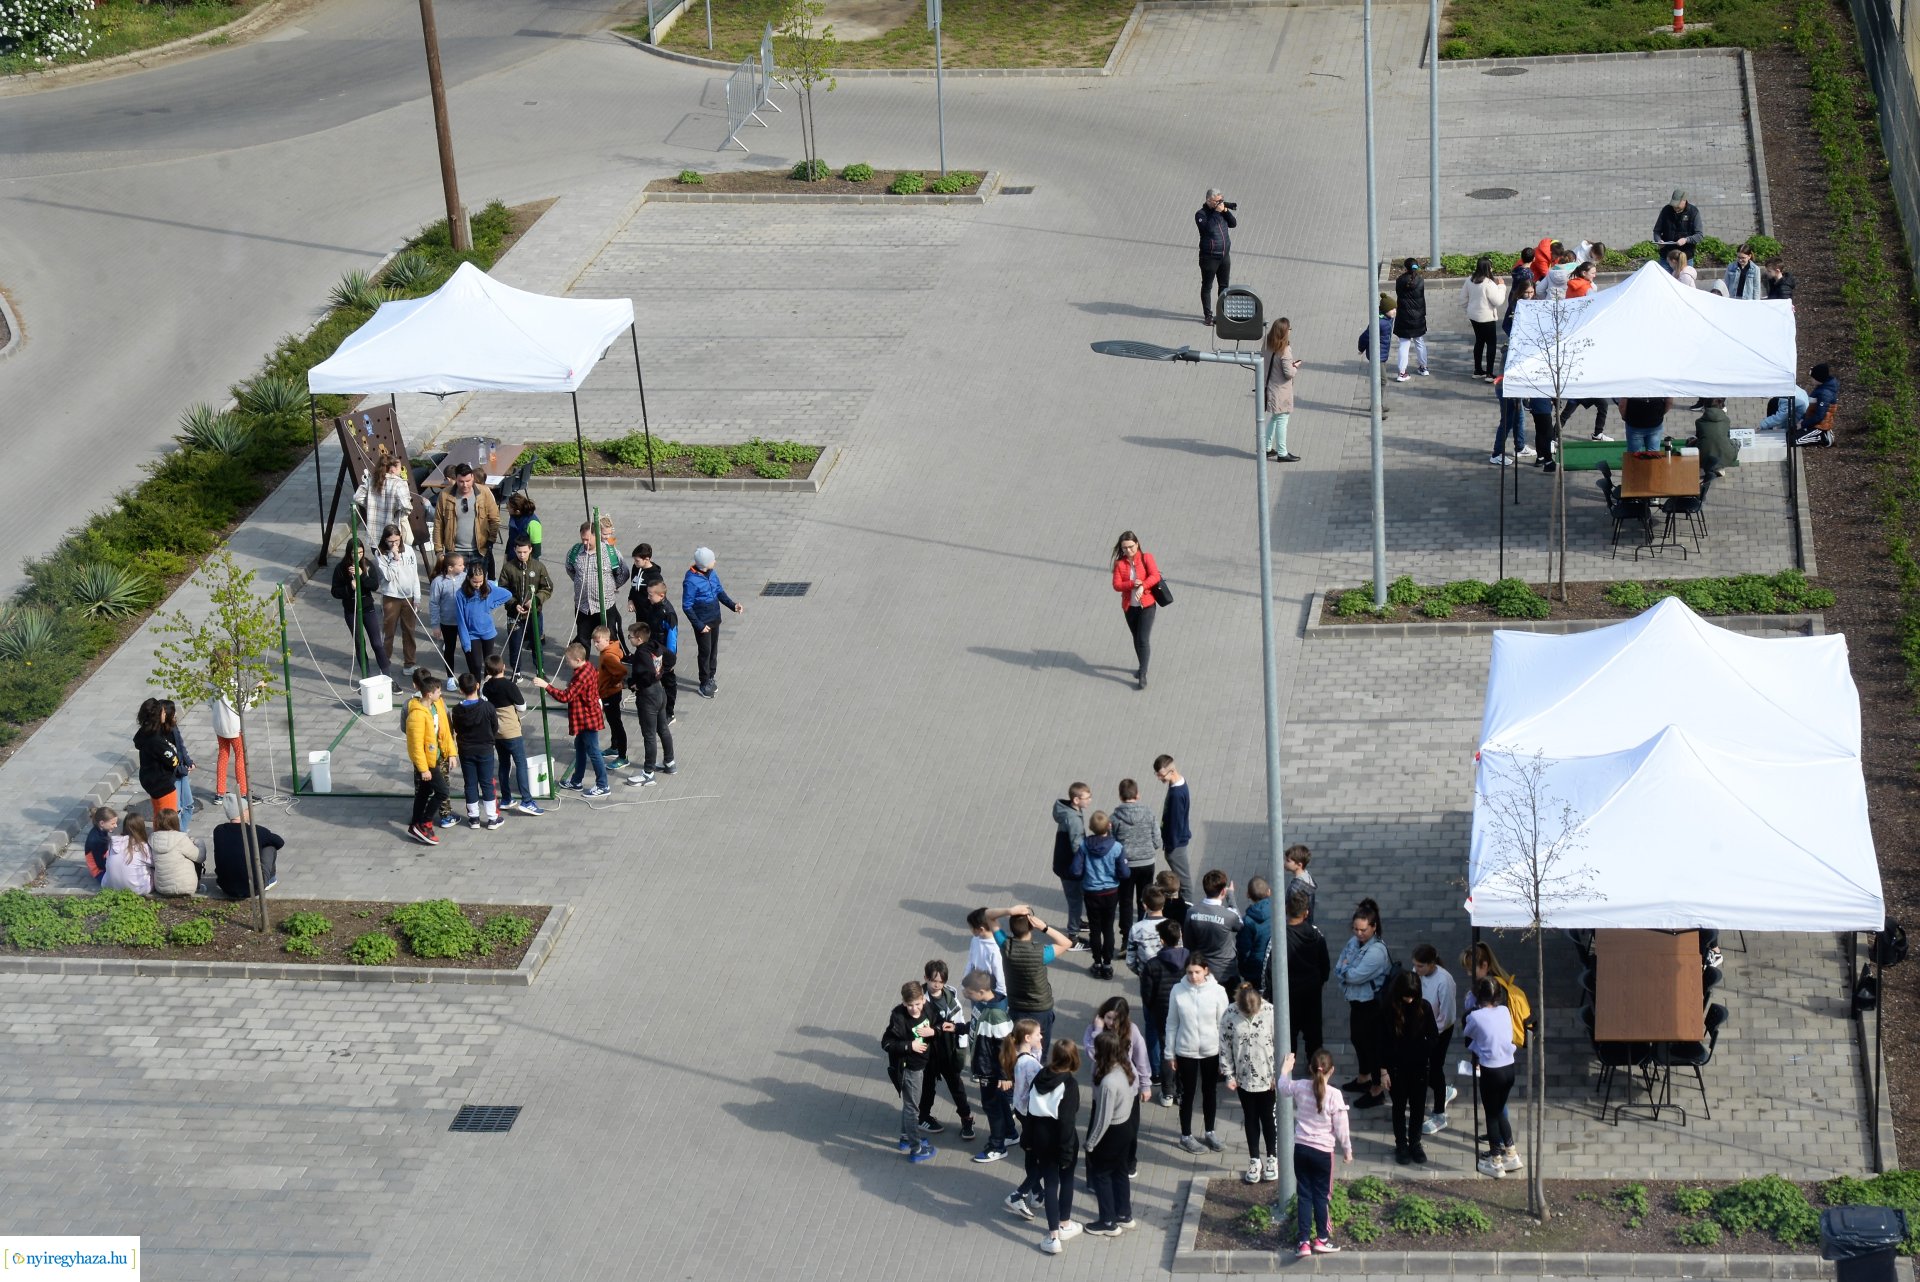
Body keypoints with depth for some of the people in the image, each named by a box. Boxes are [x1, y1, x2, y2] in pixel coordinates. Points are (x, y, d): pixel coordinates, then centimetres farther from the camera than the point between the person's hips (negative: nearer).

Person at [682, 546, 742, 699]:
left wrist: (733, 605, -4)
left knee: (714, 649, 17)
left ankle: (710, 677, 34)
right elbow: (687, 607, -20)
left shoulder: (711, 574, -4)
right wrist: (699, 625, -19)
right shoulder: (691, 581, -26)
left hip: (715, 619, 7)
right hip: (703, 622, -7)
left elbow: (720, 592, 10)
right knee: (705, 651, 3)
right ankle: (704, 684, 17)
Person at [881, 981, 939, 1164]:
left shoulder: (926, 1010, -8)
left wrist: (933, 1031, -16)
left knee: (909, 1103, 24)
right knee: (912, 1107, 4)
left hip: (920, 1065, 7)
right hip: (907, 1067, -7)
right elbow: (886, 1043, -22)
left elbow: (935, 1026, 8)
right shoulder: (898, 1018, -26)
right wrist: (909, 1046, -29)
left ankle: (906, 1138, 43)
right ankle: (916, 1149, 14)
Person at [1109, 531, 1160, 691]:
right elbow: (1116, 585, -9)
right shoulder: (1119, 563, -1)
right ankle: (1142, 666, 37)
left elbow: (1155, 576, -19)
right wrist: (1132, 584, -26)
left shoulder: (1146, 558, -7)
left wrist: (1142, 586, -35)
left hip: (1146, 605, -3)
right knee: (1136, 639, 17)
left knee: (1143, 640, -10)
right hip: (1129, 606, 3)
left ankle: (1142, 676, -8)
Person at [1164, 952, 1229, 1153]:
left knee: (1210, 1092, 18)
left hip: (1211, 1051, 1)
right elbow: (1172, 1024, -3)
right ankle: (1186, 1136, 30)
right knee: (1187, 1094, 12)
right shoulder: (1178, 991, -12)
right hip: (1185, 1052, -1)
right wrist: (1170, 1053, 1)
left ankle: (1210, 1132, 37)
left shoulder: (1217, 991, -13)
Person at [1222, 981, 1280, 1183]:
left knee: (1269, 1118, 12)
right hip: (1244, 1077, 1)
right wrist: (1230, 1075, -4)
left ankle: (1272, 1158, 30)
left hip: (1268, 1077, -1)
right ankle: (1254, 1160, 28)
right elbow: (1225, 1046, -5)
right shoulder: (1231, 1014, -15)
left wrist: (1277, 1074, -9)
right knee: (1250, 1119, 14)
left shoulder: (1270, 1011, -18)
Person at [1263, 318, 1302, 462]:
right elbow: (1289, 373, -21)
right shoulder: (1284, 350, -22)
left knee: (1273, 418, 21)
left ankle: (1267, 448, 29)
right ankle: (1282, 453, 5)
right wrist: (1295, 367, -1)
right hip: (1281, 391, -8)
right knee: (1282, 420, 0)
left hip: (1270, 388, 8)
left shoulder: (1268, 347, 1)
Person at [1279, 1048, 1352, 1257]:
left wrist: (1285, 1069, 37)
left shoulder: (1300, 1087, -7)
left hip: (1300, 1148, 3)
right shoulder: (1335, 1096, -16)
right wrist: (1347, 1150, 6)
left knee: (1304, 1194, 8)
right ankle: (1321, 1239, 20)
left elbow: (1284, 1086, 18)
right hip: (1322, 1151, -3)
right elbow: (1341, 1128, -9)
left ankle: (1304, 1241, 7)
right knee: (1321, 1195, 10)